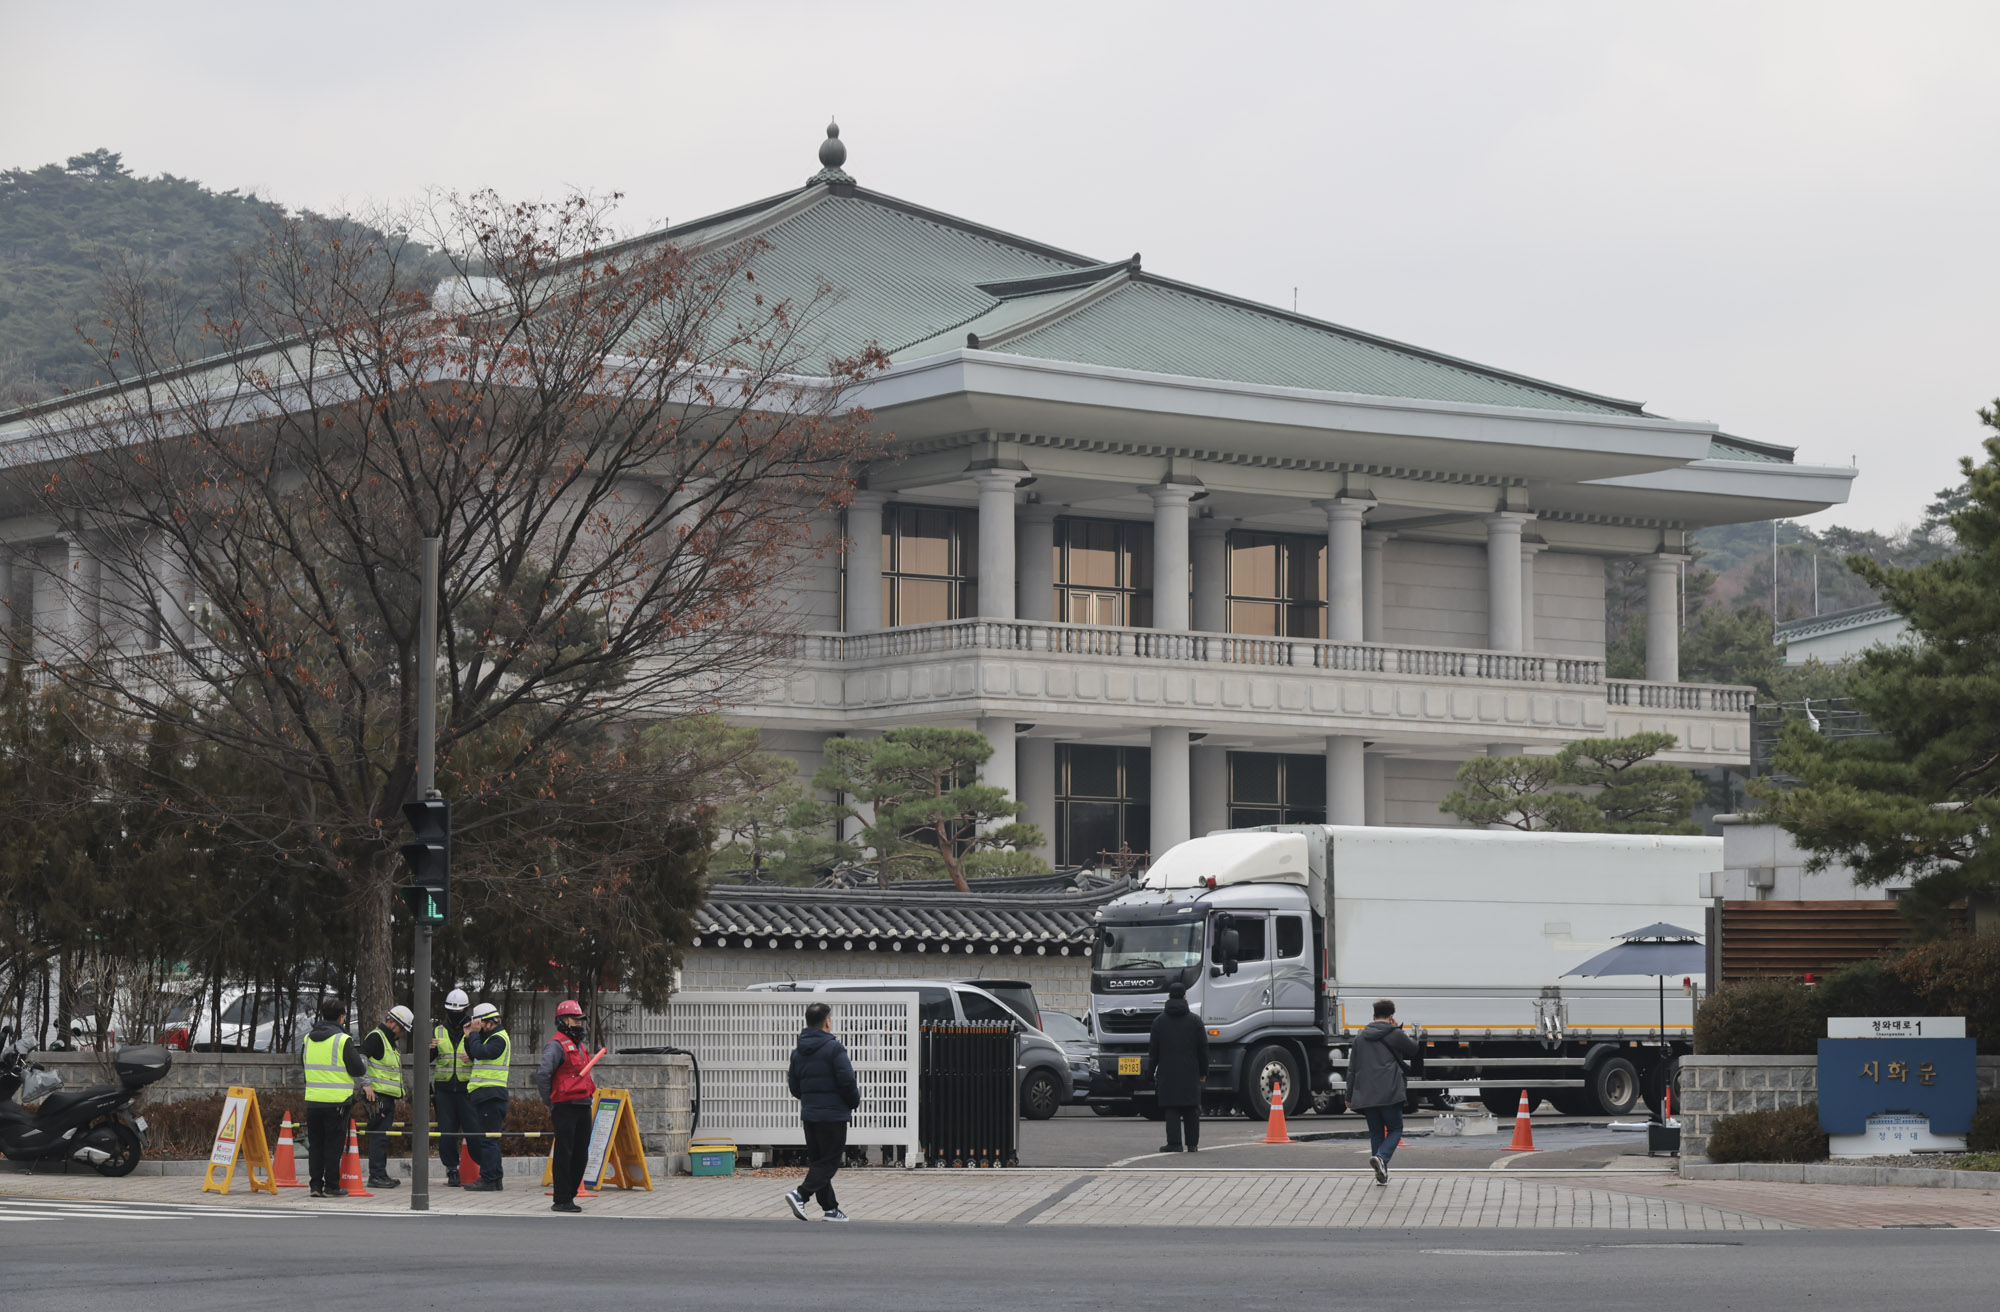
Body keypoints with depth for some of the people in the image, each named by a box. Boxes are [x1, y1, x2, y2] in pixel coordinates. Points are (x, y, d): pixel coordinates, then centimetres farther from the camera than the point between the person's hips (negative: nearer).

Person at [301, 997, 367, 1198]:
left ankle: (316, 1184, 9)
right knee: (333, 1144, 1)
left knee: (315, 1144, 10)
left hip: (312, 1099, 5)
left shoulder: (308, 1038, 8)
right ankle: (331, 1186, 3)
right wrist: (364, 1063, 14)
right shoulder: (342, 1040, -10)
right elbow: (358, 1070, -7)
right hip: (336, 1101, -5)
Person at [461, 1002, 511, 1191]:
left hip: (491, 1095, -10)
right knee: (489, 1139, 13)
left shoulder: (499, 1039, -11)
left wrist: (474, 1034, -10)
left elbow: (479, 1052, -23)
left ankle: (489, 1181, -11)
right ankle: (494, 1179, 17)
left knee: (487, 1138, -11)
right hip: (484, 1095, 10)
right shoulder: (489, 1037, 20)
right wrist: (469, 1035, 12)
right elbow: (473, 1055, 21)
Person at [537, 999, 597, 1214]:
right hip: (565, 1107, -9)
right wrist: (550, 1104, -13)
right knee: (564, 1155, -7)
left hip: (583, 1107, 9)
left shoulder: (580, 1046, 19)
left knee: (581, 1155, 9)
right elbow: (542, 1074, -20)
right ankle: (562, 1200, -4)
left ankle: (570, 1196, 17)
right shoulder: (556, 1046, -10)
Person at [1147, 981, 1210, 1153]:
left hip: (1167, 1071, -1)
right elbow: (1203, 1048, 5)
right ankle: (1192, 1143, 7)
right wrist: (1203, 1071, 12)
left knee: (1171, 1108, -3)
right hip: (1190, 1071, 1)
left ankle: (1175, 1143, -11)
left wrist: (1152, 1071, 10)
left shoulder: (1159, 1021, 2)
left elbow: (1153, 1049, 3)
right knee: (1191, 1109, 6)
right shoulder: (1195, 1020, 4)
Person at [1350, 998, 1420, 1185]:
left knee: (1375, 1132, 13)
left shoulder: (1361, 1038, 13)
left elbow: (1352, 1069, 15)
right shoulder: (1395, 1035, -2)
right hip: (1389, 1093, -5)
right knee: (1395, 1129, 5)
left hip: (1365, 1095, 5)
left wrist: (1349, 1097, 20)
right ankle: (1381, 1157, -22)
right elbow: (1414, 1051, 14)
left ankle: (1381, 1174, 9)